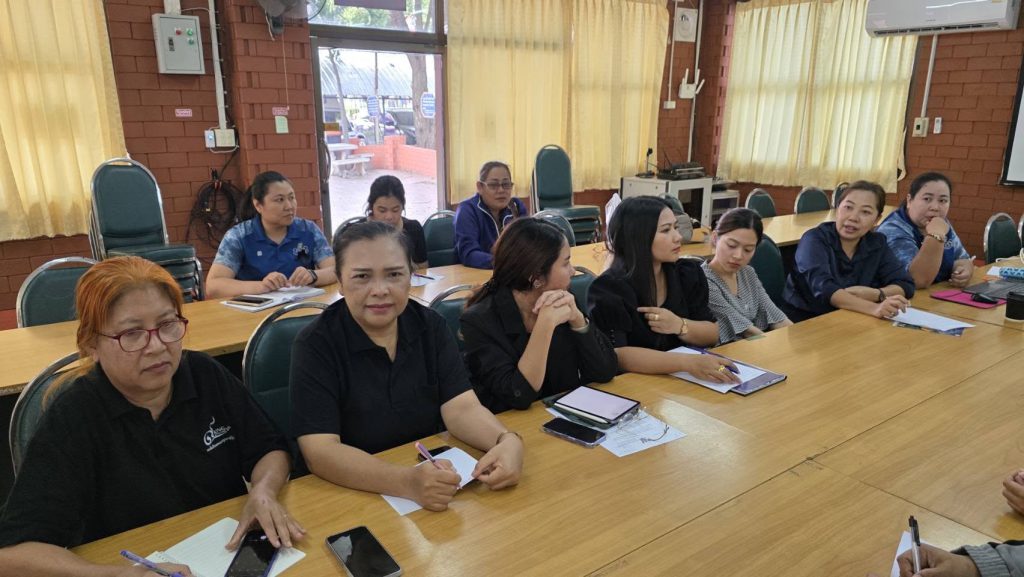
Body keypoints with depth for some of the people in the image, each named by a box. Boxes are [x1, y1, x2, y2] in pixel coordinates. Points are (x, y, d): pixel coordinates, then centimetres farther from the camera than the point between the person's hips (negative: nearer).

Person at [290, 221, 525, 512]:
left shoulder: (431, 326, 0)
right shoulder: (316, 345, -12)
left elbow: (461, 407, -7)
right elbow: (320, 451, -20)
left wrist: (508, 441, -27)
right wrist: (407, 481, -35)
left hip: (434, 486, 2)